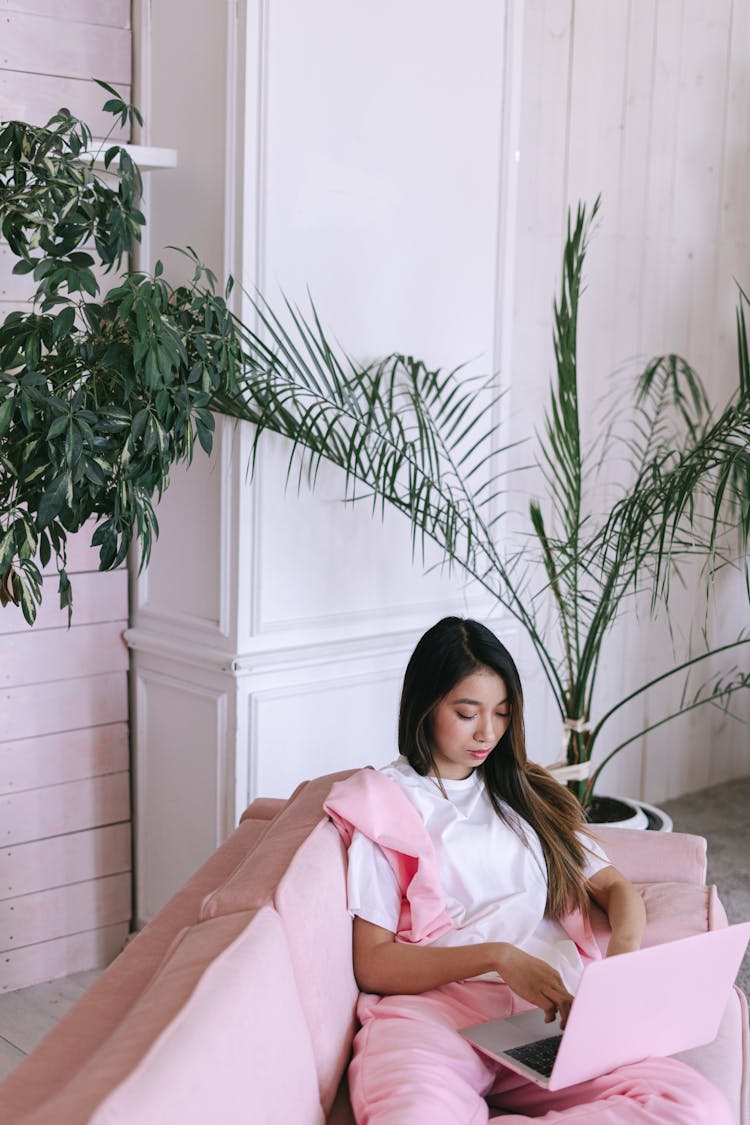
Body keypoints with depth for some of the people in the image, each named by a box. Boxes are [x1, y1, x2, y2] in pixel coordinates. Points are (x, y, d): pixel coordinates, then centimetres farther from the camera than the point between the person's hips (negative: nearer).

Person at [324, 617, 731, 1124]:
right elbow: (371, 963, 2)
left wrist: (625, 950, -2)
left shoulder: (525, 793, 26)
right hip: (433, 1007, -7)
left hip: (549, 1007, 7)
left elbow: (615, 886, 23)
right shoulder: (384, 802, 10)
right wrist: (497, 956, -13)